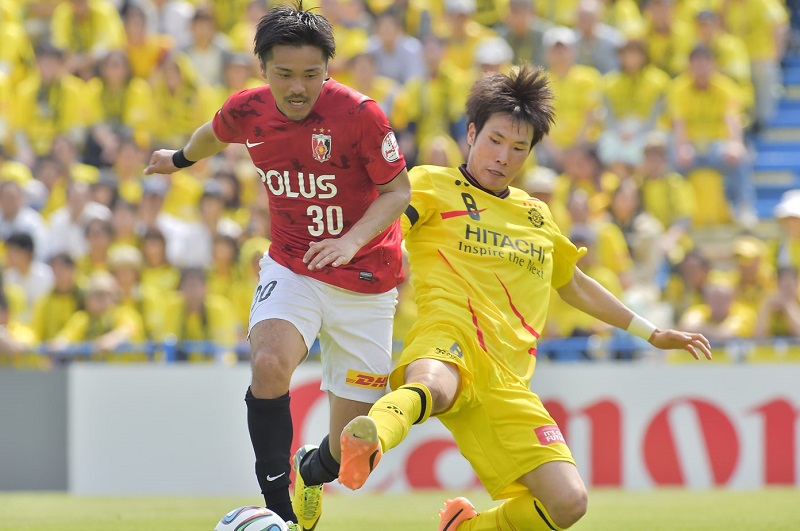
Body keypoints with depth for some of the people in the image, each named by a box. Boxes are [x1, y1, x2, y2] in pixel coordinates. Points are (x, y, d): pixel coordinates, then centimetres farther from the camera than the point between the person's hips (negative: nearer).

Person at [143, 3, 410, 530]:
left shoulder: (360, 113, -19)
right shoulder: (247, 111, -7)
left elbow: (398, 190, -10)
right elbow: (215, 134, 18)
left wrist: (353, 239, -28)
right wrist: (181, 158, 39)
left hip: (364, 281, -2)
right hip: (291, 267, 2)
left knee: (350, 445, 0)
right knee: (270, 364, -32)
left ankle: (312, 472, 40)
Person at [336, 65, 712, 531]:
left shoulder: (537, 216, 30)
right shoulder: (434, 186, 12)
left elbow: (576, 285, 44)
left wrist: (652, 333, 48)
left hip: (507, 380, 6)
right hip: (450, 339, -6)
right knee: (432, 387, -45)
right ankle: (369, 443, -77)